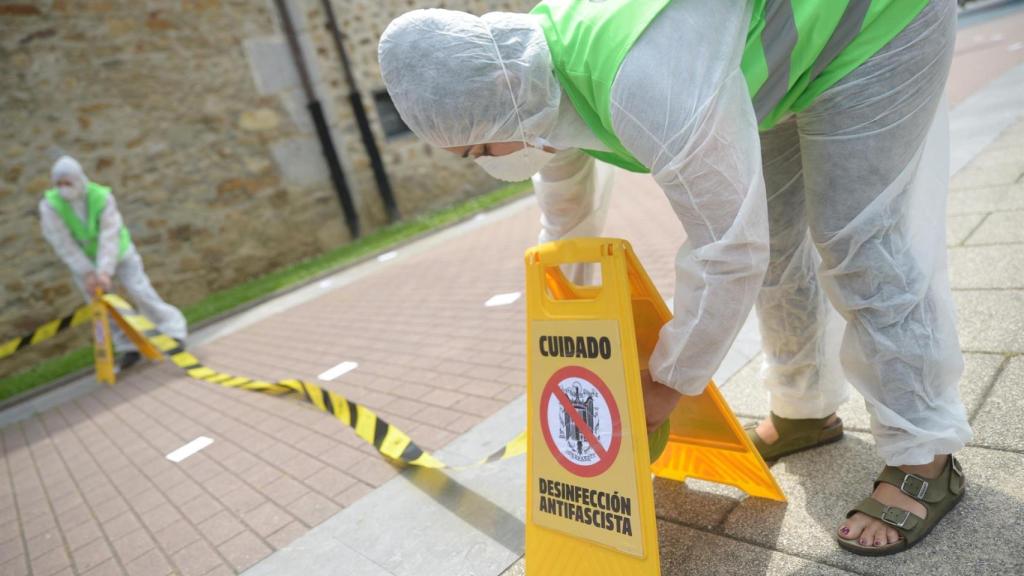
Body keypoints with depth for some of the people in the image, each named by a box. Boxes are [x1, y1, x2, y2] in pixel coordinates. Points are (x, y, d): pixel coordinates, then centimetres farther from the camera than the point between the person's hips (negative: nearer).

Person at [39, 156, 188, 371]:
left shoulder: (102, 197, -24)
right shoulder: (50, 206, -21)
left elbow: (109, 237, -28)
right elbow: (64, 244, -21)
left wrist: (105, 272, -35)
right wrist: (87, 273, -24)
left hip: (117, 254, -2)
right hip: (83, 261, 2)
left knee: (140, 292, -6)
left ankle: (174, 332, 5)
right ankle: (127, 348, 8)